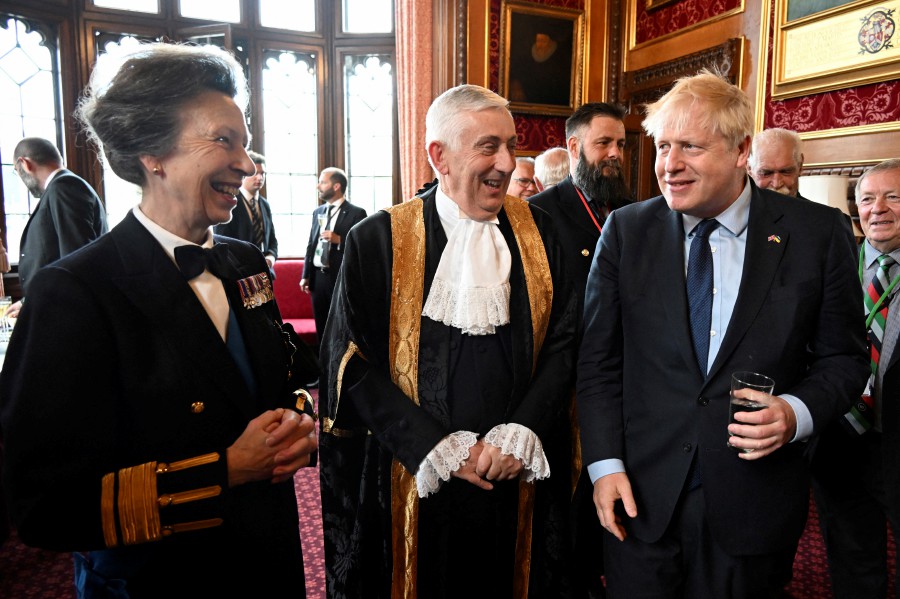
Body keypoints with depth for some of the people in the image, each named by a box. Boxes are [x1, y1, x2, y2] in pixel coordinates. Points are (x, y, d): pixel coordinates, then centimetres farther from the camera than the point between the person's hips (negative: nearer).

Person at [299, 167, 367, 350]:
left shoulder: (356, 213, -6)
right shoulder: (318, 212, 14)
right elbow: (311, 245, 14)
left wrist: (339, 240, -21)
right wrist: (305, 275, 9)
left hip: (341, 278, -6)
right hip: (318, 277, 6)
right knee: (322, 328, 13)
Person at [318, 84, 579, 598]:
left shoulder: (537, 233, 2)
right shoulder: (377, 241, -6)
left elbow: (563, 340, 2)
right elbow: (350, 361, -8)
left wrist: (520, 433, -10)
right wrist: (437, 447, -14)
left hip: (518, 475, 3)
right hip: (412, 478, -2)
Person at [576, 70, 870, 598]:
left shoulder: (819, 233, -4)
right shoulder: (626, 230, -2)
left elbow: (844, 357, 3)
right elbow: (599, 360, -1)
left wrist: (797, 414, -16)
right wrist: (605, 464, -6)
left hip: (755, 505, 0)